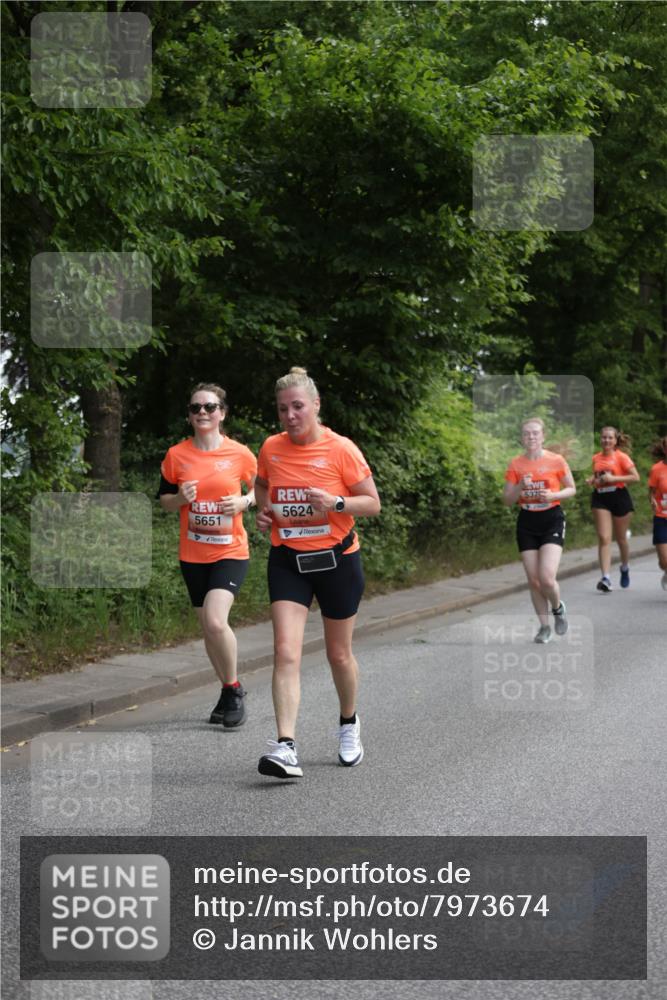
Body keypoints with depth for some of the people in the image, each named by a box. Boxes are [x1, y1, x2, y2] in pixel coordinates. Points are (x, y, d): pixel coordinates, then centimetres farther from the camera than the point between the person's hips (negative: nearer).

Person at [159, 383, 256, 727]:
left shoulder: (240, 454, -5)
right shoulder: (176, 455, 0)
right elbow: (164, 499, 11)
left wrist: (244, 501, -11)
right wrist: (180, 498, -11)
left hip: (230, 552, -3)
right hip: (192, 555, 4)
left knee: (215, 620, -22)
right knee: (208, 627, 10)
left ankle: (234, 689, -1)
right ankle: (228, 692, 29)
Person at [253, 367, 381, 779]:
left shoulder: (341, 449, -10)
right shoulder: (271, 448, 0)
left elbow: (373, 503, -7)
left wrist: (336, 503, -24)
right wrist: (263, 510, 1)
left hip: (336, 559, -2)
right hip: (287, 560, 2)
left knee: (339, 653, 12)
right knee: (286, 652, -14)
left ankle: (349, 723, 39)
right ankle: (286, 747, -20)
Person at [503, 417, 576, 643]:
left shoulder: (556, 461, -5)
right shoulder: (515, 464, 0)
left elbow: (572, 489, 5)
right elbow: (506, 500, 3)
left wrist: (553, 495, -14)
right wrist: (520, 487, -16)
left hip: (552, 520, -3)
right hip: (526, 523, 3)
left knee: (547, 578, -16)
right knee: (534, 580, 2)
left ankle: (558, 608, 16)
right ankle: (544, 627, 17)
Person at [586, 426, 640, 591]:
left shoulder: (621, 457, -4)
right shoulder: (596, 458, 9)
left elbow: (635, 477, -10)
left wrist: (613, 478, -17)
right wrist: (591, 480, 2)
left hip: (619, 496, -3)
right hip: (600, 498, 3)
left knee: (620, 538, 10)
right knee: (604, 538, -10)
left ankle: (625, 568, 38)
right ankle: (605, 578, -17)